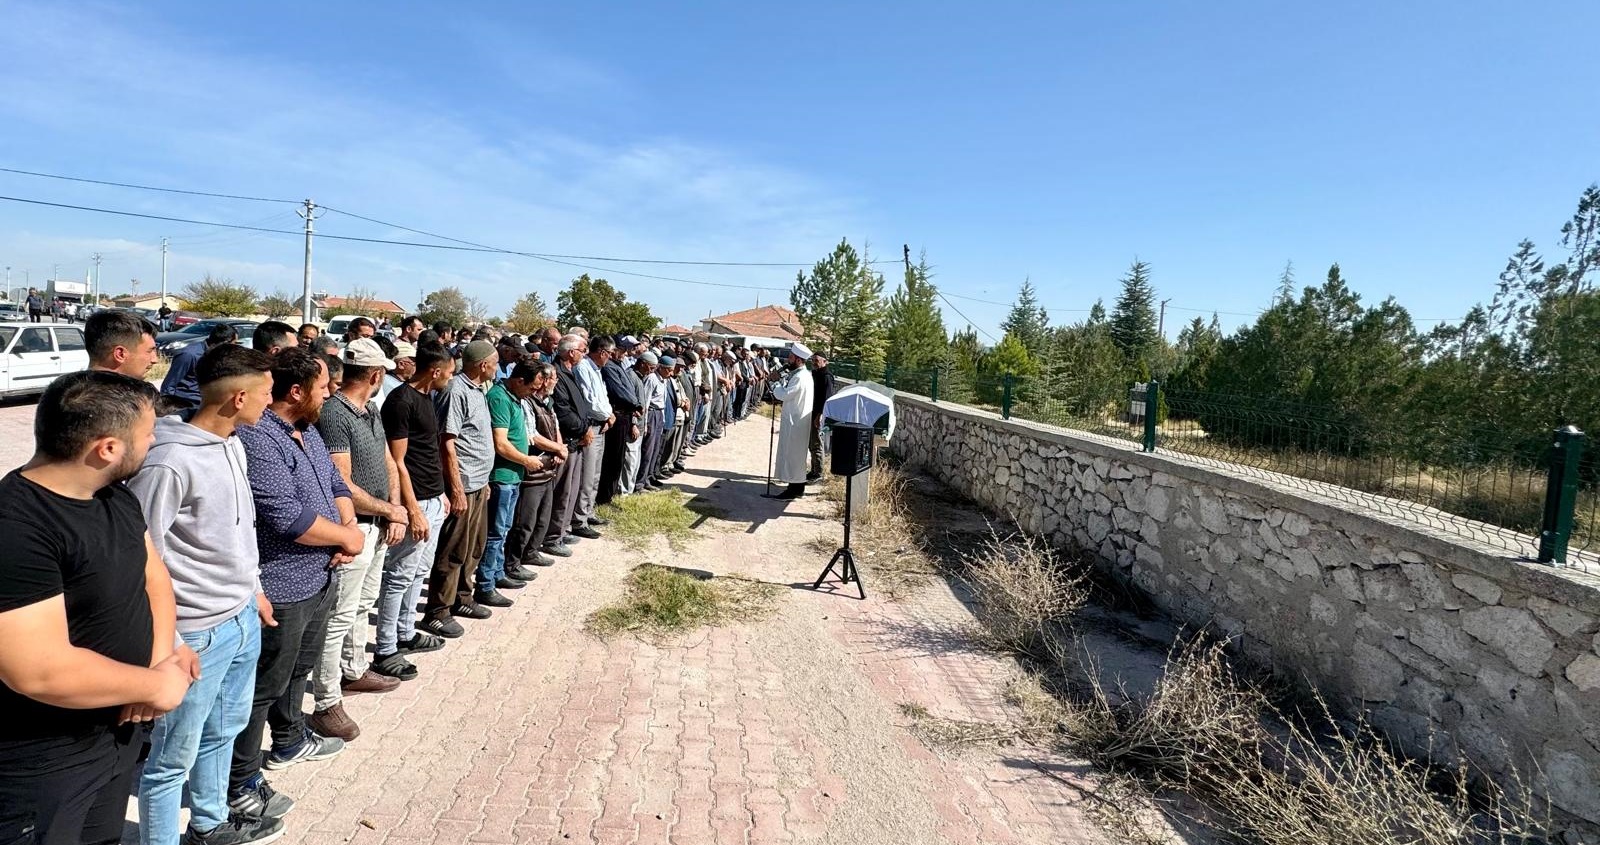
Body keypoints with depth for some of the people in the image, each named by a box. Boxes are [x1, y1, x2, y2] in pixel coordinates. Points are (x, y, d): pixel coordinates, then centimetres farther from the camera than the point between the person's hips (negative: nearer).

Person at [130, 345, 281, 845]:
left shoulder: (232, 445, 5)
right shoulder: (169, 463, -23)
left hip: (243, 619, 9)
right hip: (197, 633, -9)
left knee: (223, 730, 25)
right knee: (173, 758, 9)